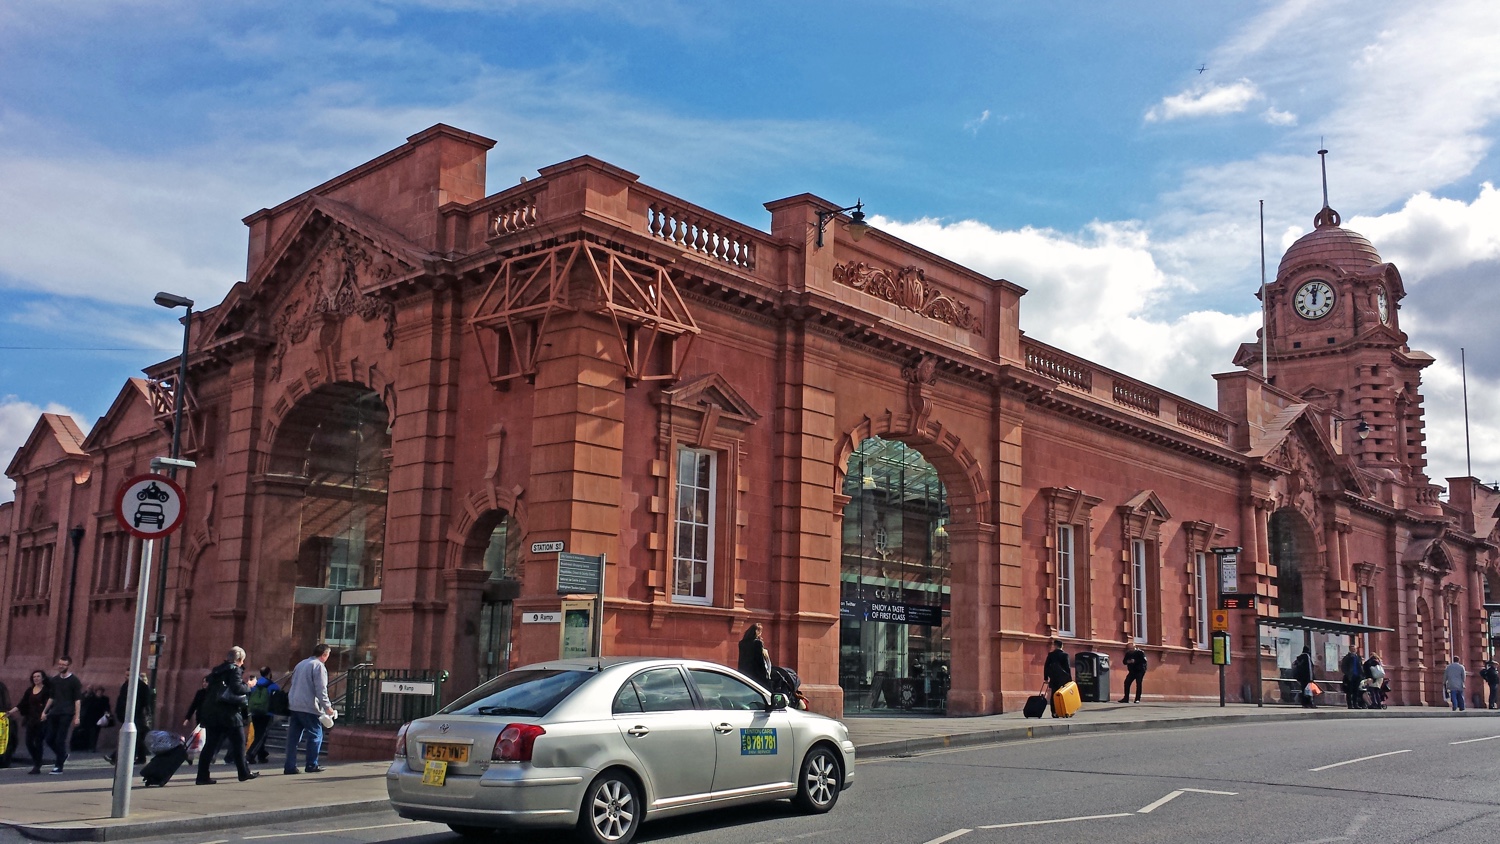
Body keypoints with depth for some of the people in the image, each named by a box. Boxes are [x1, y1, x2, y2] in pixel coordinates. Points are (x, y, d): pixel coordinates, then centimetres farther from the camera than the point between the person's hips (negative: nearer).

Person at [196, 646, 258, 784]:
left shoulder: (217, 670, 18)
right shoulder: (235, 670, -6)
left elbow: (208, 690, 19)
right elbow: (237, 688, -18)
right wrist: (248, 687, -2)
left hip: (211, 712, 7)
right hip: (229, 713, -7)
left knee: (210, 744, 6)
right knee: (238, 742, 3)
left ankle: (203, 775, 0)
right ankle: (244, 772, 8)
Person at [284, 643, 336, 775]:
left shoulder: (300, 664, 17)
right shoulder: (319, 667, -10)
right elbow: (321, 690, -15)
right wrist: (327, 707, -11)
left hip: (294, 705, 8)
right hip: (309, 707, -8)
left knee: (293, 736, 7)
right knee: (315, 735, 3)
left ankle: (290, 766, 6)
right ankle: (312, 765, 4)